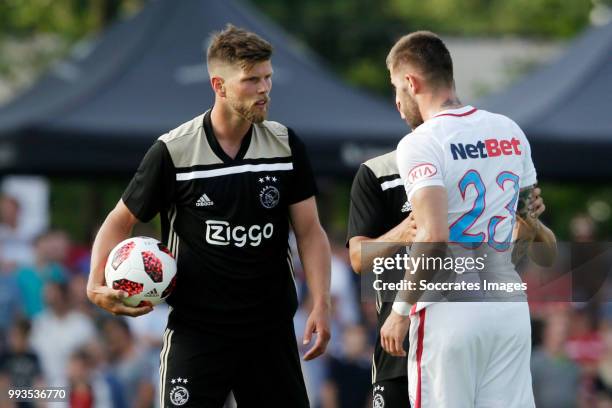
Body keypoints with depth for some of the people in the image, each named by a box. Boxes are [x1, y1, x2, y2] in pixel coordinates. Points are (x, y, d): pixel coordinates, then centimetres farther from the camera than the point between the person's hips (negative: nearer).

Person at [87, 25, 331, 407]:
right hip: (196, 329, -3)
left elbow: (309, 230, 4)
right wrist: (97, 284, -12)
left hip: (271, 331, 3)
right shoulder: (172, 152, -7)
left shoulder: (286, 145, 2)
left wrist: (321, 304, -8)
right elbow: (121, 220, 4)